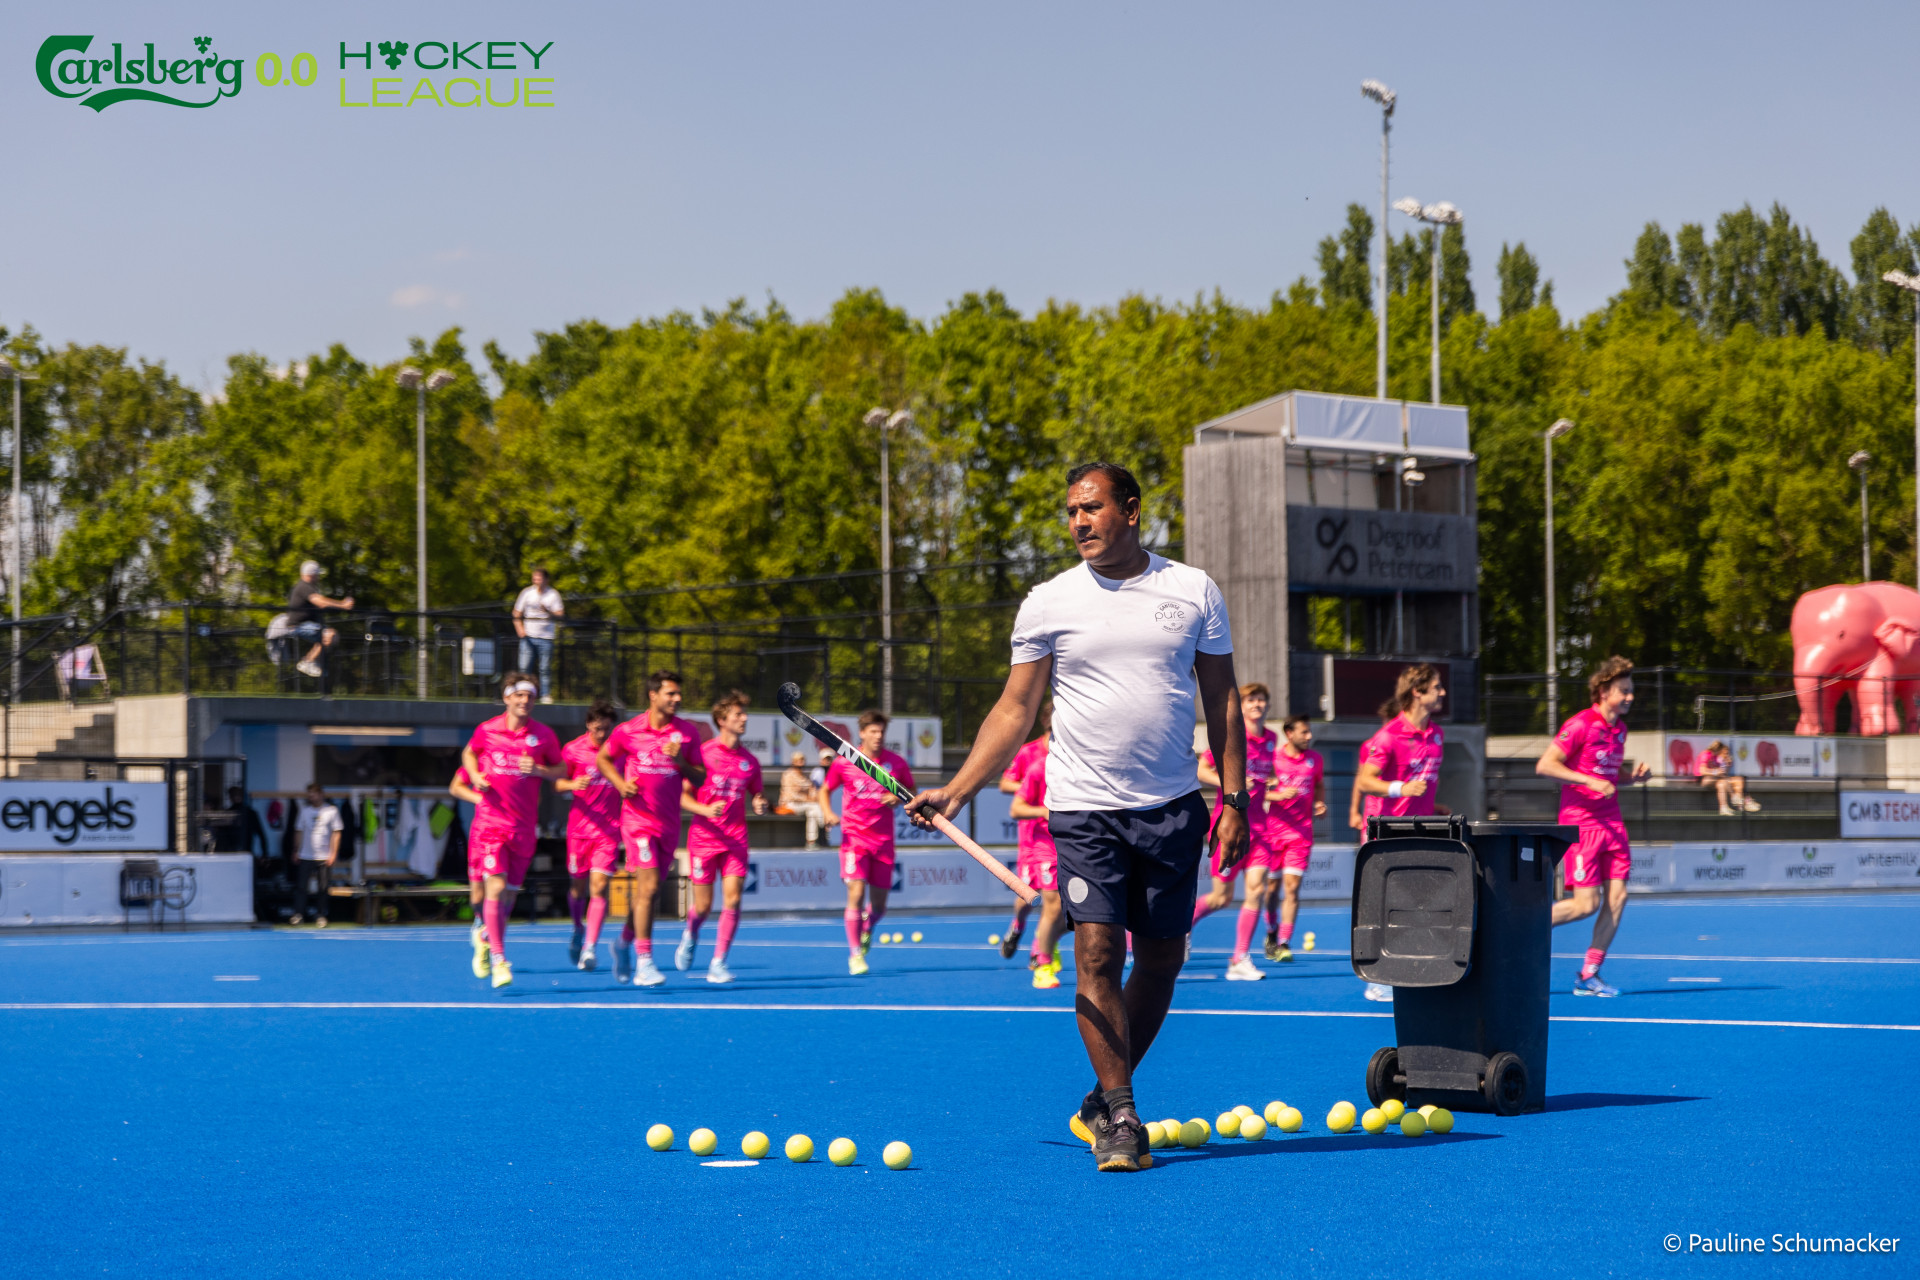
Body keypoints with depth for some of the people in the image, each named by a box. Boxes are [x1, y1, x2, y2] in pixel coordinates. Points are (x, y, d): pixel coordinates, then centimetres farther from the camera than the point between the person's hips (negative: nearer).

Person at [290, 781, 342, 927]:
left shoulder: (331, 810, 1)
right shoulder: (305, 811, 9)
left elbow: (336, 833, 1)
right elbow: (299, 832, 15)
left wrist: (333, 853, -5)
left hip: (324, 857, -2)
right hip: (305, 856, 2)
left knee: (323, 888, 0)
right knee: (301, 886, -4)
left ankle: (321, 916, 9)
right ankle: (298, 914, 1)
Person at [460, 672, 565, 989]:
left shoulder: (544, 736, 0)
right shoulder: (486, 731, -1)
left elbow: (562, 771, 9)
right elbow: (468, 753, 19)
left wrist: (539, 770, -11)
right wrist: (476, 776, -1)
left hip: (524, 826, 2)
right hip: (490, 822, -2)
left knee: (511, 891, 10)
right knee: (496, 887, -15)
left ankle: (489, 934, 39)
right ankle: (498, 960, -13)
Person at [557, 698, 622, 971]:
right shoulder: (573, 750, -2)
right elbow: (558, 784, 5)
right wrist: (573, 784, -15)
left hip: (610, 829, -1)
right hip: (580, 826, 1)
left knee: (599, 886, -12)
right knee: (578, 886, 9)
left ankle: (589, 949, -15)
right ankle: (579, 930, 39)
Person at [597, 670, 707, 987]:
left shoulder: (687, 732, 2)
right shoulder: (628, 731, -4)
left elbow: (700, 779, 4)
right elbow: (602, 758, 11)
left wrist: (681, 761, -15)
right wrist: (620, 783, -6)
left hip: (669, 823, 4)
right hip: (638, 818, -4)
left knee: (647, 890, 14)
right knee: (648, 887, -15)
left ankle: (625, 943, 39)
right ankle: (644, 963, -13)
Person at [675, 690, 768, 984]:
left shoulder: (749, 761, 6)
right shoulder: (702, 753, -6)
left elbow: (756, 795, 18)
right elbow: (683, 797, -5)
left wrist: (760, 804, -5)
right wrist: (706, 810, -22)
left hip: (735, 839, 3)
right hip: (704, 838, -3)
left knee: (732, 900, -11)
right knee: (702, 907, 2)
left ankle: (718, 964, -3)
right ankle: (691, 936, 37)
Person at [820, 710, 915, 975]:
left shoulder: (896, 763, 1)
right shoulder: (844, 762, -2)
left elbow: (912, 792, 14)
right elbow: (824, 790, 10)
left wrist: (899, 799, -8)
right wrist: (827, 813, -9)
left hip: (883, 841, 2)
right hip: (854, 837, -2)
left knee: (878, 906, 6)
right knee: (856, 894, -17)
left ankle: (866, 929, 41)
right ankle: (855, 953, -4)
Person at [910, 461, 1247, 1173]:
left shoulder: (1194, 592, 5)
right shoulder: (1048, 603, 2)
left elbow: (1223, 701, 9)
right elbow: (1014, 711, 6)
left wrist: (1235, 800, 3)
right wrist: (957, 790, -3)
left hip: (1172, 808, 2)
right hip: (1084, 809, -2)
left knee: (1160, 960, 6)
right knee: (1097, 953, -11)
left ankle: (1100, 1104, 21)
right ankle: (1120, 1117, -5)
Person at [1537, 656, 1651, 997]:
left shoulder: (1620, 728, 13)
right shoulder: (1581, 725, -12)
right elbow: (1544, 765, -16)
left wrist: (1634, 776, 4)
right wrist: (1590, 780, -22)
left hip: (1611, 821, 8)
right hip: (1581, 822, -8)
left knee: (1618, 896, -1)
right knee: (1586, 904, -11)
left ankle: (1588, 975, 6)